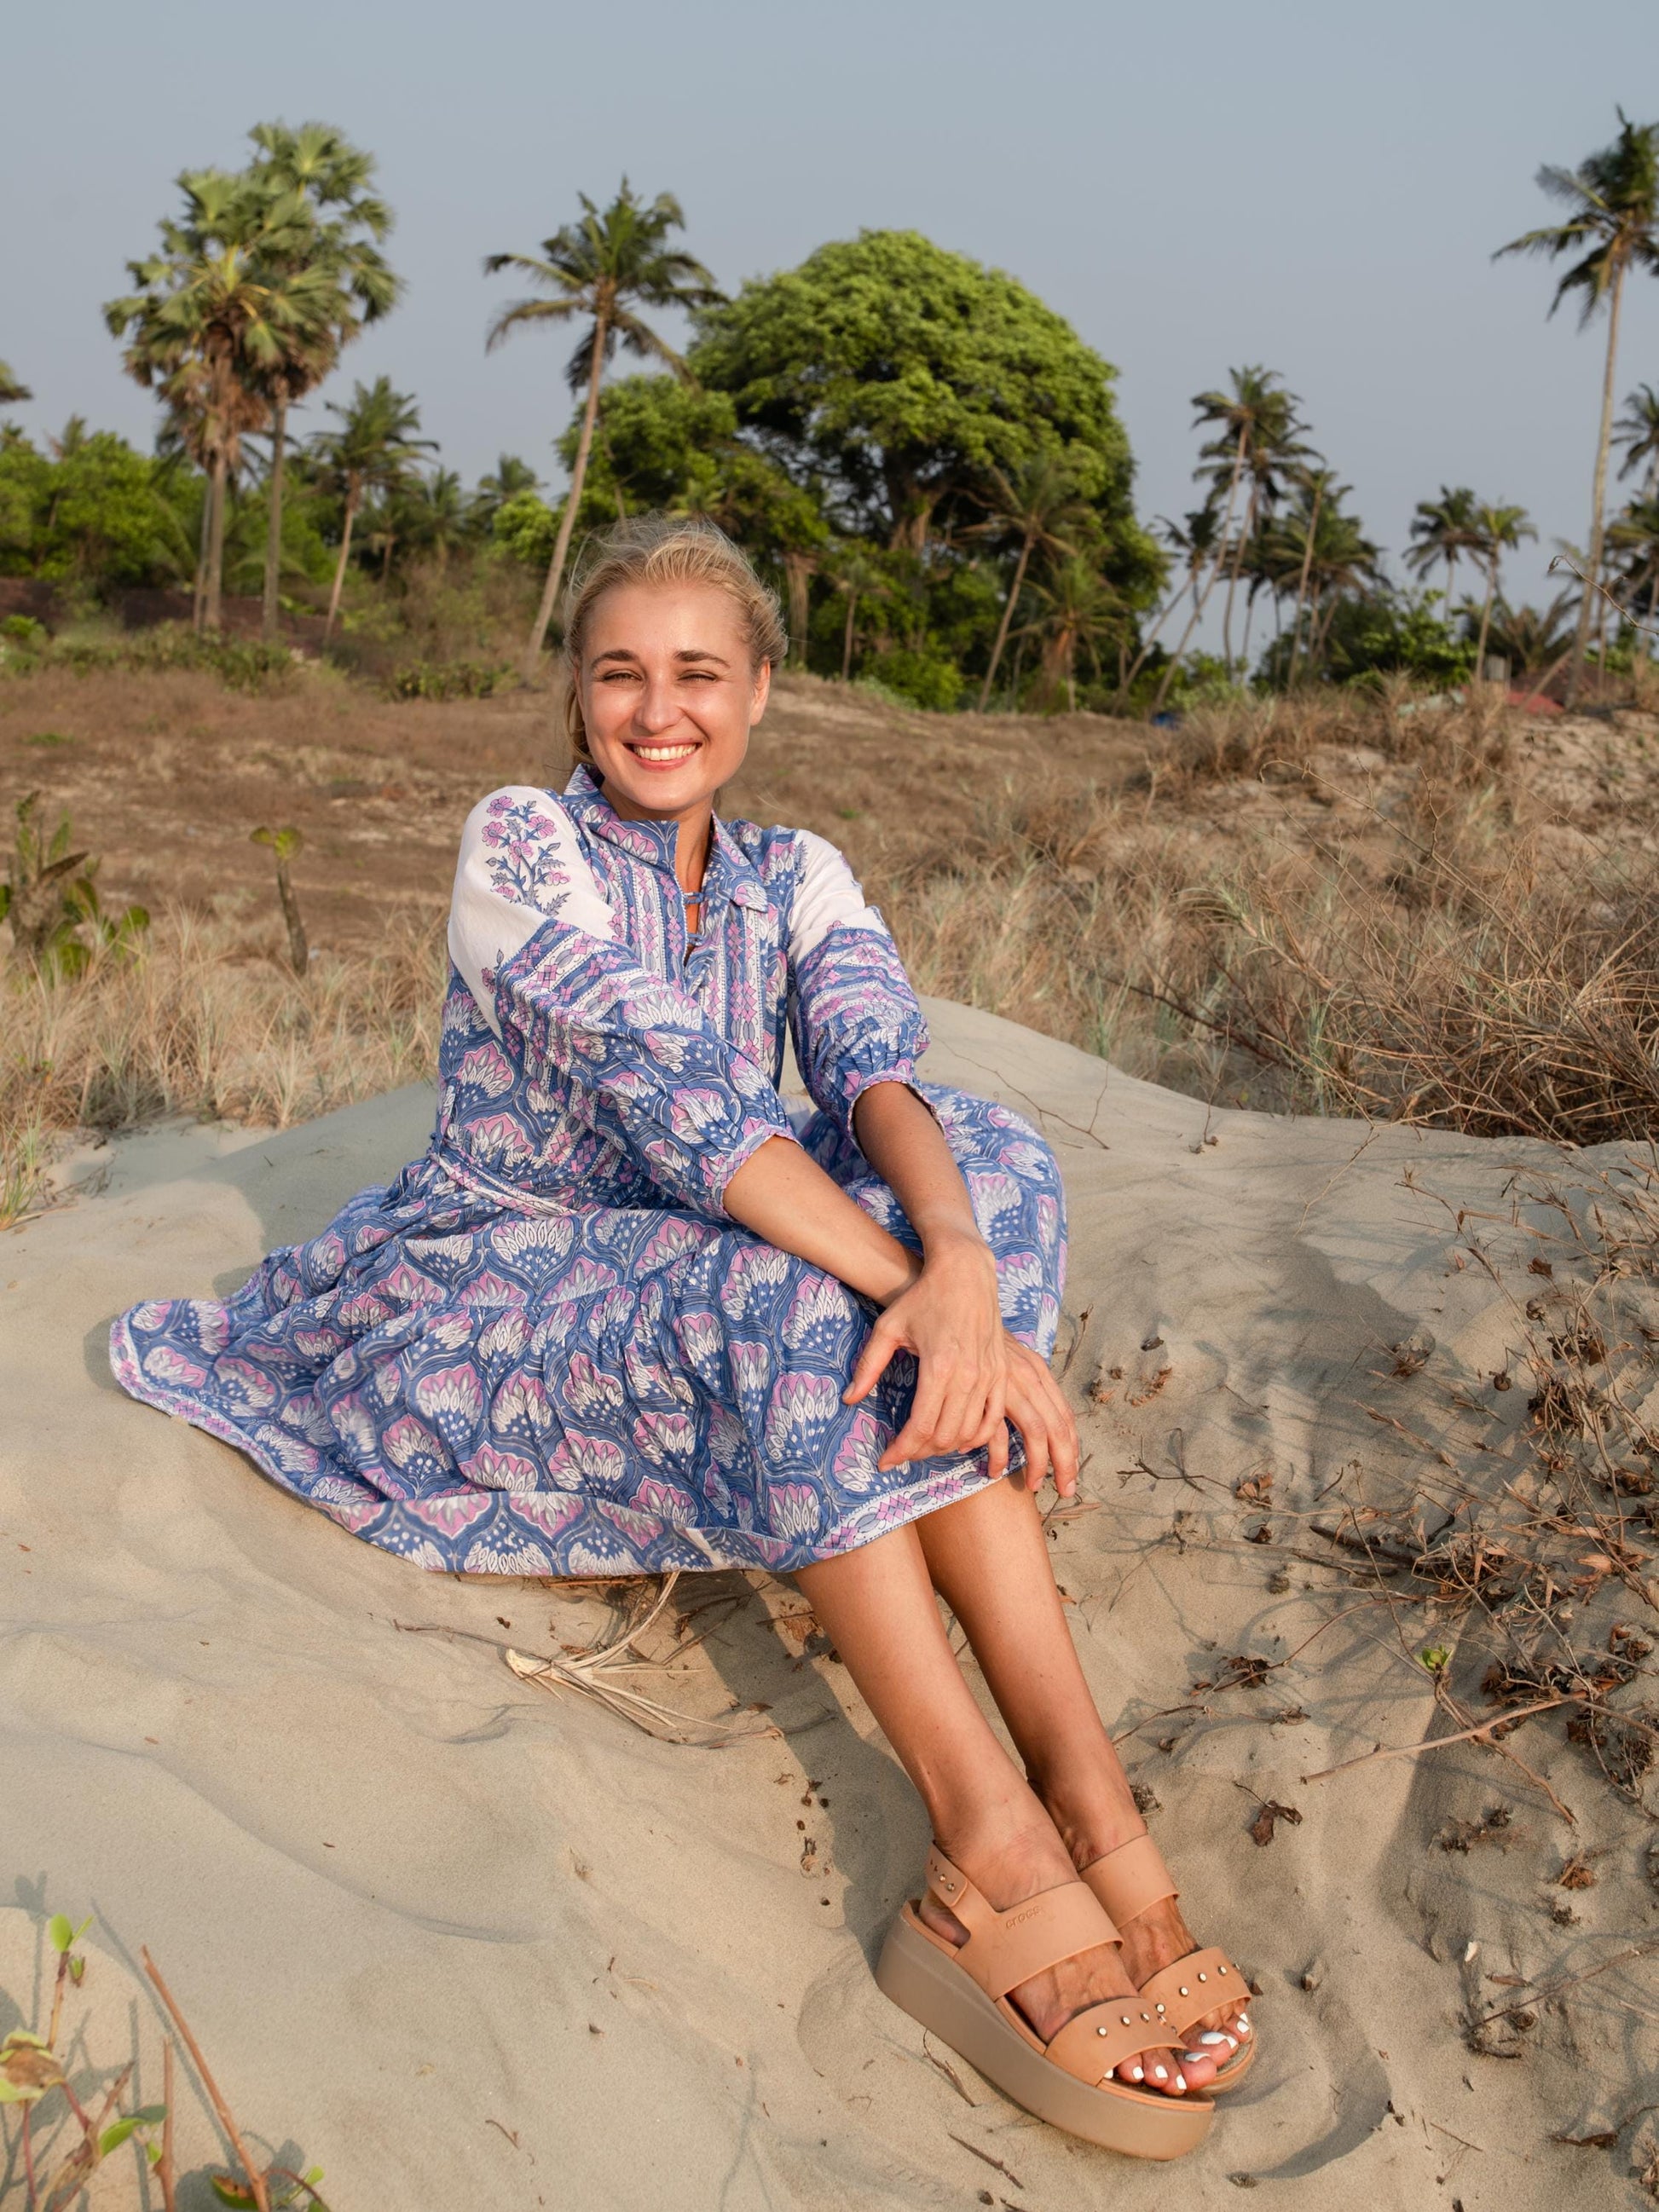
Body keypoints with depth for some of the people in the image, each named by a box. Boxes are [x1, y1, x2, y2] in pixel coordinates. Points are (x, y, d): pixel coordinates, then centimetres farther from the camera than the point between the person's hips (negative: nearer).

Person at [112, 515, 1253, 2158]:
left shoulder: (794, 879, 4)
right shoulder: (519, 844, -11)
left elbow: (882, 1070, -17)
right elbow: (674, 1091, -27)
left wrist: (962, 1261, -39)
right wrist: (913, 1288, -37)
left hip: (693, 1313, 5)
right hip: (476, 1293, -4)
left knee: (981, 1164, -21)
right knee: (794, 1293, -34)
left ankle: (1077, 1786, -32)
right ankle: (996, 1835, -37)